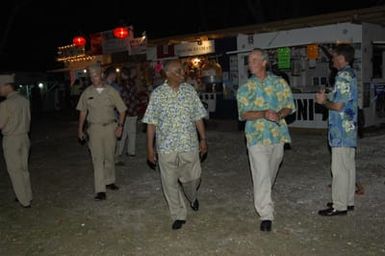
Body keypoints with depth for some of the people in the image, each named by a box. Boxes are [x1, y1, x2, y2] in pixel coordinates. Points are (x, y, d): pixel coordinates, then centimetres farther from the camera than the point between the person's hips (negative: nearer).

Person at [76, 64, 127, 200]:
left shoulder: (111, 91, -1)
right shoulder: (87, 93, 2)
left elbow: (122, 110, 3)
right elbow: (83, 112, 12)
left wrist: (120, 126, -6)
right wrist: (80, 129, 12)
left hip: (110, 127, 1)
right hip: (95, 128, -1)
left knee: (109, 157, 12)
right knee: (97, 159, -5)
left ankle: (109, 181, 32)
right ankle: (100, 190, -5)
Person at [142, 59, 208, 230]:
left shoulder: (189, 90, 3)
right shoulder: (157, 94, -3)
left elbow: (198, 117, 8)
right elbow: (151, 122, -2)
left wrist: (203, 138, 5)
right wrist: (150, 147, -3)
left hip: (189, 144, 2)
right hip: (166, 146, -1)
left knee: (192, 178, 10)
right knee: (170, 183, 5)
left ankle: (192, 197, 45)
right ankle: (179, 216, 22)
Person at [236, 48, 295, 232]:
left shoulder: (279, 82, 7)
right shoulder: (245, 88, 3)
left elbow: (289, 106, 7)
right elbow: (243, 114, -6)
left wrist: (279, 115, -16)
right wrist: (264, 114, -23)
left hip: (278, 135, 3)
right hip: (257, 136, -2)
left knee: (270, 174, 16)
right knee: (262, 175, -9)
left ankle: (262, 199, 41)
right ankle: (266, 216, -6)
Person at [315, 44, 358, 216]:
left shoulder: (343, 76, -17)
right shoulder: (350, 74, 14)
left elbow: (338, 106, -20)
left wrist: (323, 102, -4)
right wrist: (327, 97, 10)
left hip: (341, 131, -10)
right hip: (349, 129, 10)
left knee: (340, 168, -3)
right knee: (348, 166, 15)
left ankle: (339, 206, 4)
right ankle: (348, 201, 25)